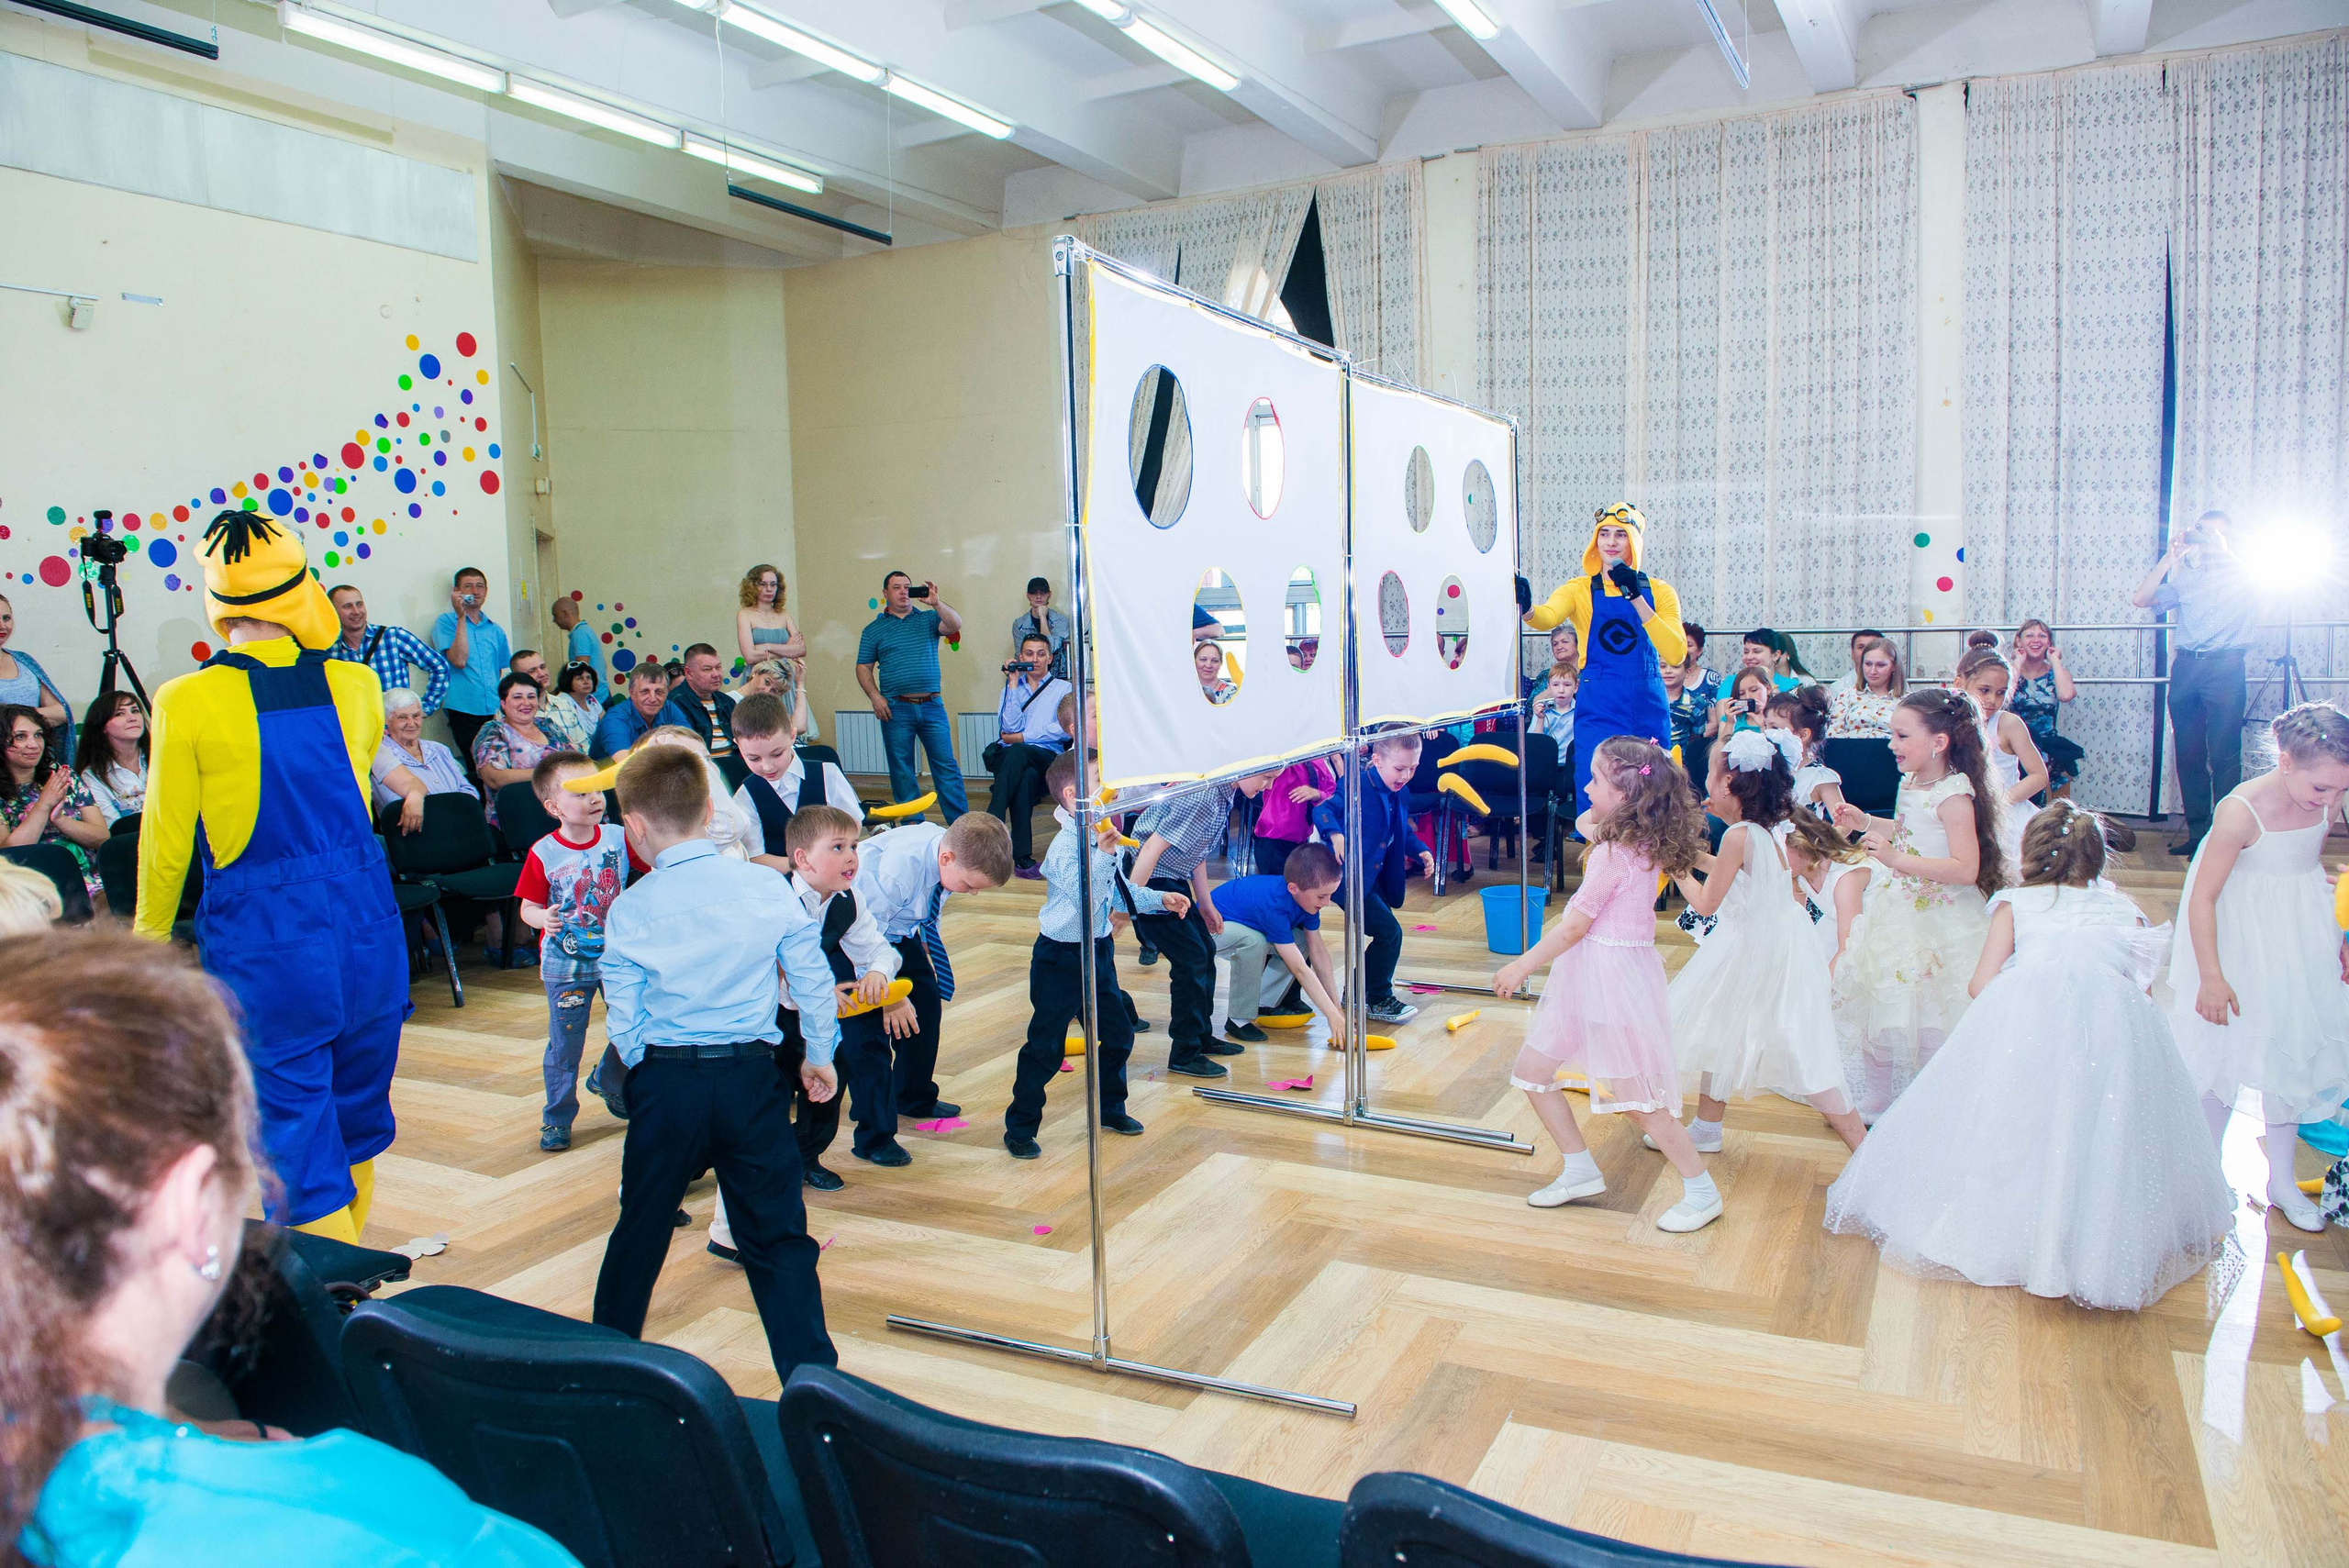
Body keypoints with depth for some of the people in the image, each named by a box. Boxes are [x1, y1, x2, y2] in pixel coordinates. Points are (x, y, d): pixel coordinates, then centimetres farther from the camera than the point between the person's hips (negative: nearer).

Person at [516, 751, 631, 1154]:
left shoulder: (618, 837, -6)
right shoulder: (544, 854, -12)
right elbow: (528, 908, -8)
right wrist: (543, 919, -28)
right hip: (566, 965, -3)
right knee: (564, 1044, 5)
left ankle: (608, 1082, 45)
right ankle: (557, 1118, 23)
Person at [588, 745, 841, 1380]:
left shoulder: (629, 909, -6)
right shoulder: (770, 888, -4)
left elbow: (623, 1021, -3)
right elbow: (814, 982, 2)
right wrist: (819, 1057, 17)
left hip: (664, 1084, 0)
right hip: (751, 1078, 0)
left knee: (641, 1230, 19)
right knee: (778, 1234, 7)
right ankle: (811, 1374, 7)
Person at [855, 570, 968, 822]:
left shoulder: (928, 619, 11)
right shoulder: (874, 630, 9)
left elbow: (955, 625, -7)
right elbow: (863, 668, 7)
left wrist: (935, 602, -17)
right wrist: (875, 697, -7)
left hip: (932, 706, 0)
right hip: (896, 709, 0)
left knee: (946, 765, -2)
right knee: (902, 771, 4)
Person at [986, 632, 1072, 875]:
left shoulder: (1063, 688, 18)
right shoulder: (1012, 687, 25)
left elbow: (1065, 729, -1)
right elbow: (1010, 726, 5)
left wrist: (1022, 737, -4)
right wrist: (1013, 685, 4)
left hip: (1047, 756, -1)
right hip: (1006, 756, 2)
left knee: (1017, 753, -38)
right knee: (1026, 777, -36)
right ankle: (1022, 856, -42)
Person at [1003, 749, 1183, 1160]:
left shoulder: (1102, 837, 3)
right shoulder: (1066, 846, -24)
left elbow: (1121, 889, 17)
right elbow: (1085, 897, -37)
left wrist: (1161, 899, 9)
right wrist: (1102, 853, -43)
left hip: (1098, 950, 8)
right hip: (1061, 957, -8)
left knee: (1118, 1034, 17)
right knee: (1045, 1048, -1)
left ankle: (1110, 1109, 37)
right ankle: (1019, 1129, 12)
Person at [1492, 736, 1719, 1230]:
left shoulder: (1614, 853, -22)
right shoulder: (1638, 842, 6)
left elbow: (1575, 926, -18)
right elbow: (1585, 823, 28)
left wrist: (1522, 966, -9)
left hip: (1612, 977, -10)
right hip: (1586, 976, 10)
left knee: (1633, 1096, -1)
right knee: (1531, 1070, 11)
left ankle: (1702, 1192, 14)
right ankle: (1580, 1171, 21)